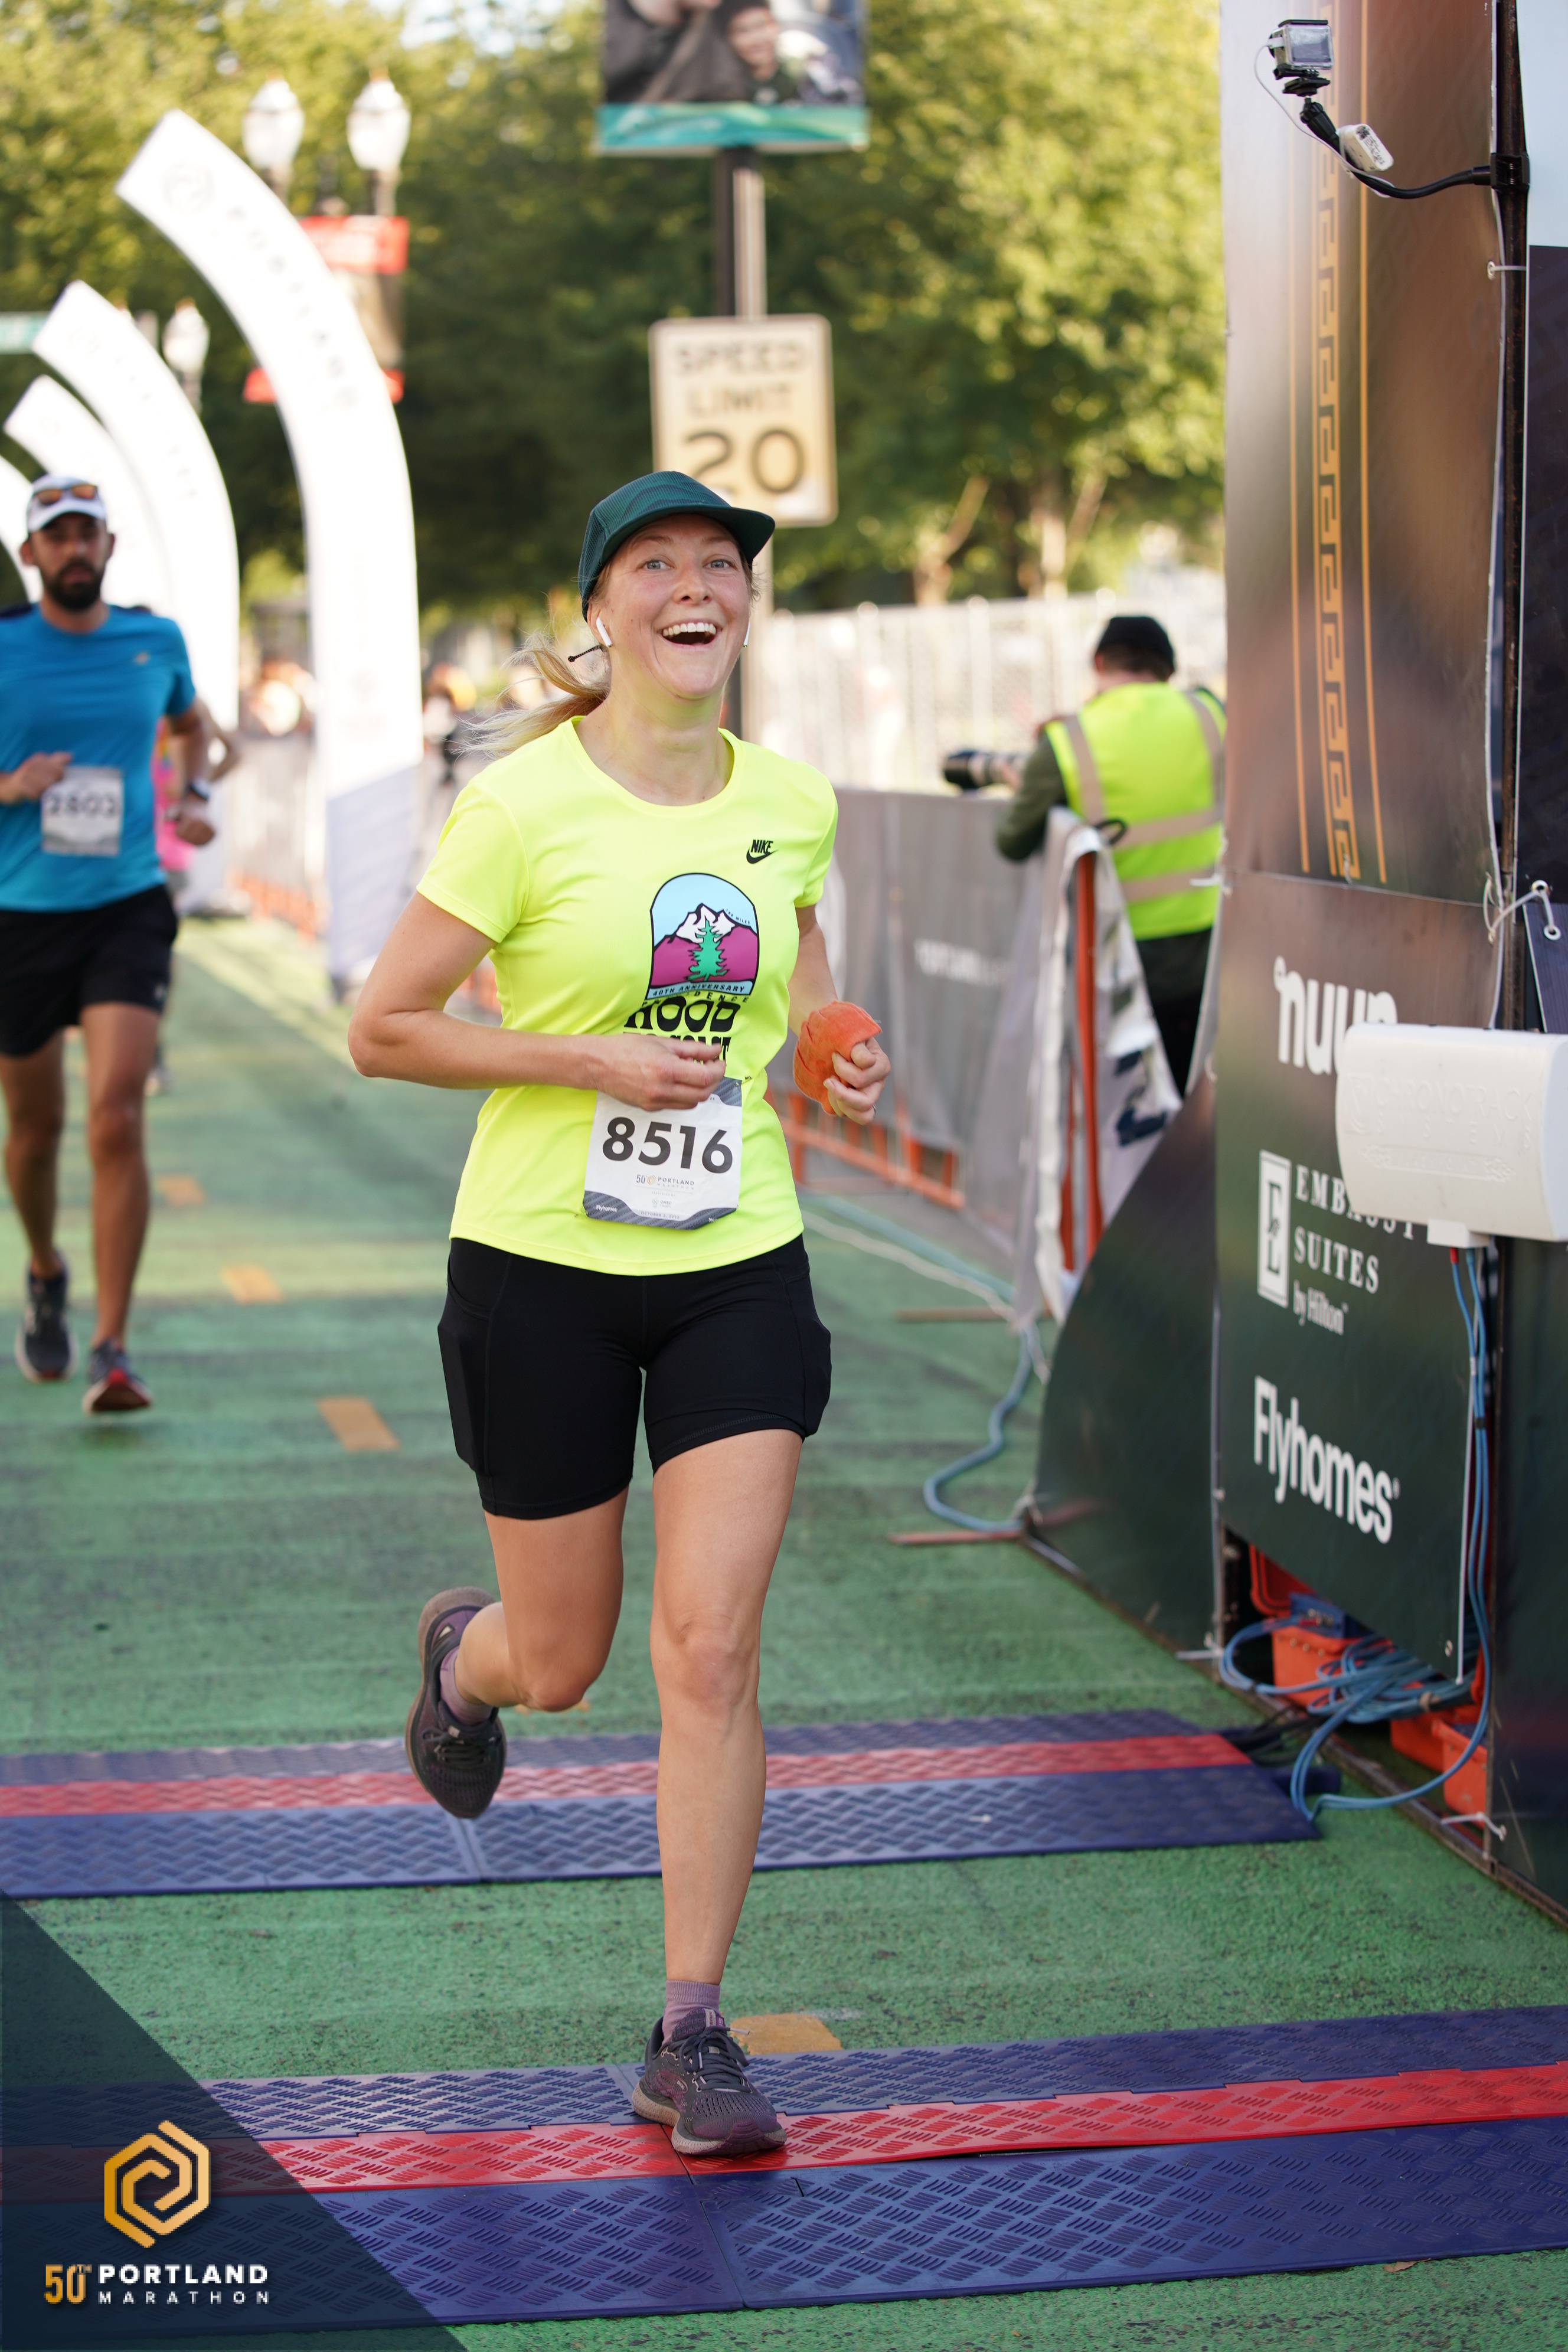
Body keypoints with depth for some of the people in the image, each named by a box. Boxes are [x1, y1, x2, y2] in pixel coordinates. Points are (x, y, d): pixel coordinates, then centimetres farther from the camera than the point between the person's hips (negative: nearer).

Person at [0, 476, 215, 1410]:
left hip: (128, 910, 0)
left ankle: (112, 1350, -15)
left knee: (117, 1120, -16)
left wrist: (197, 796, 9)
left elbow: (191, 721, 26)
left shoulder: (156, 640, 5)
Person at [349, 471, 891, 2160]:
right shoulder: (521, 807, -12)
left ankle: (692, 2037, 3)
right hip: (543, 1269, -3)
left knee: (711, 1650, -7)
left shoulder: (787, 803, 3)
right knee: (560, 1663, 9)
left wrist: (834, 1056, 2)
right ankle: (463, 1652, 49)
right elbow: (381, 1028, -10)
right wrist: (592, 1058, -18)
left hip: (738, 1267, 3)